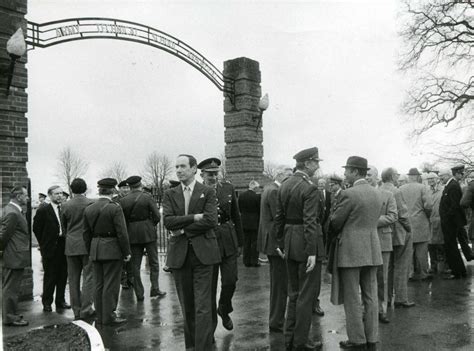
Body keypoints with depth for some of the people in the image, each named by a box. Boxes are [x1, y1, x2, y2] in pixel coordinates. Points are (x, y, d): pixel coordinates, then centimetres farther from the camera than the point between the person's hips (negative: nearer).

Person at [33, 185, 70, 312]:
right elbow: (37, 229, -1)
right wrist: (44, 244, 1)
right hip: (50, 249, -4)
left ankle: (60, 301, 21)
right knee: (50, 277, 3)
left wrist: (66, 242, 2)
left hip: (64, 248, 4)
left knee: (63, 276, 9)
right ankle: (47, 302, 15)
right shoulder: (43, 210, -6)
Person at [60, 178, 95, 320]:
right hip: (88, 245, -3)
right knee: (88, 277, 2)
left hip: (71, 246, 3)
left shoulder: (65, 206, 1)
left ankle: (76, 310, 15)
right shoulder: (91, 204, -8)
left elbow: (63, 227, 10)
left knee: (73, 279, 10)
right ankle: (86, 309, 0)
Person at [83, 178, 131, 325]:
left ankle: (100, 316, 20)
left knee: (99, 284, 13)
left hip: (96, 251, 6)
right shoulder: (115, 208, -13)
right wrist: (126, 252, -5)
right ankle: (109, 317, 5)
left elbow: (86, 233, 11)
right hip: (112, 250, -6)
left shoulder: (88, 209, 6)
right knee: (111, 284, 1)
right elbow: (121, 233, -14)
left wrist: (90, 252, 19)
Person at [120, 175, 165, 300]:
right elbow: (157, 216, -9)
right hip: (148, 232, -2)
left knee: (135, 265, 8)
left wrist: (128, 231, 12)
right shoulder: (147, 197, -7)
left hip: (132, 235, 2)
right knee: (153, 262, 10)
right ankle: (155, 289, 7)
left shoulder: (123, 201, -1)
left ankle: (139, 294, 10)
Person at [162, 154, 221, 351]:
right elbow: (167, 221, -6)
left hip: (202, 253, -3)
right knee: (186, 305, 11)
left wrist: (183, 229, -10)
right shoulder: (170, 194, 9)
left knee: (202, 305, -5)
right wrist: (194, 217, -13)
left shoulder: (208, 192, 2)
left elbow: (211, 220, -12)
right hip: (179, 254, 3)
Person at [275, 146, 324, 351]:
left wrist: (280, 243, 18)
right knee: (307, 294, 3)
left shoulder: (285, 185, 8)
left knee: (294, 293, 18)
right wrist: (312, 252, -21)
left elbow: (279, 217, 12)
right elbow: (310, 222, -21)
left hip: (290, 243, 8)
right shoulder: (310, 189, -17)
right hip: (306, 244, -8)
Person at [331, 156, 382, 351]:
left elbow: (335, 223, -9)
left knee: (352, 298, 3)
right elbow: (372, 221, 13)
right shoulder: (376, 194, 8)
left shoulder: (349, 194, -14)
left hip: (351, 251, -7)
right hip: (372, 250, 7)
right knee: (370, 296, 12)